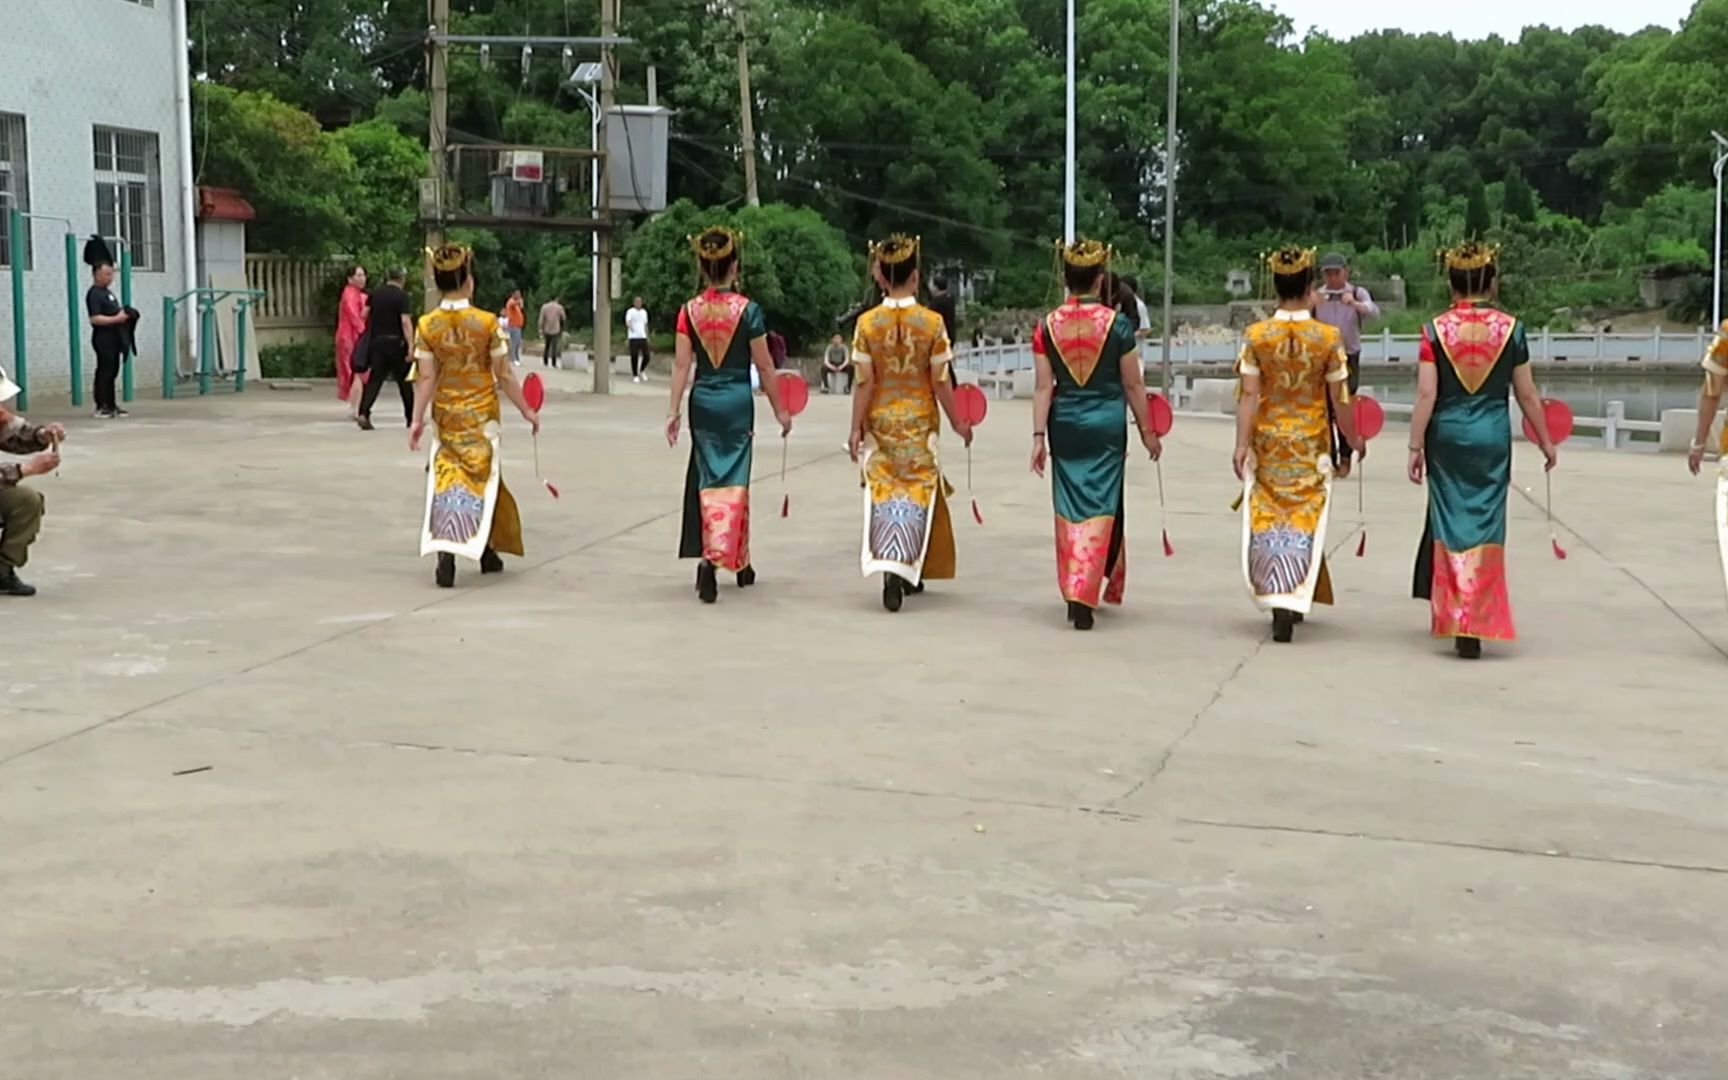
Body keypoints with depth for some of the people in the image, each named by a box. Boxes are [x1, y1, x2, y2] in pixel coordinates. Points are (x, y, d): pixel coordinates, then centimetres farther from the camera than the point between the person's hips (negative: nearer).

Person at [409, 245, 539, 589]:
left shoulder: (427, 326, -7)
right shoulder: (488, 322, -12)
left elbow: (426, 378, -8)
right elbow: (504, 375, -9)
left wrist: (417, 420, -2)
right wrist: (526, 410, 2)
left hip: (446, 415, 2)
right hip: (481, 414, -2)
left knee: (446, 481, 7)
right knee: (482, 479, 11)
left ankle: (444, 549, -9)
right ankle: (486, 551, 17)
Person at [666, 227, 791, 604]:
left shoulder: (689, 311, -1)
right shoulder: (748, 310, -8)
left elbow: (681, 364, -3)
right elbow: (764, 366, -5)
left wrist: (673, 410, 1)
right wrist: (780, 410, 4)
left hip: (702, 401, 3)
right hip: (737, 401, -3)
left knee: (709, 478, 12)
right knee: (734, 480, 5)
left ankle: (740, 563, 14)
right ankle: (717, 556, -5)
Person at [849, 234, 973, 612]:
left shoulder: (867, 322, -7)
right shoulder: (932, 322, -9)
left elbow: (864, 382, -6)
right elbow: (940, 382, -6)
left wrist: (856, 427, 1)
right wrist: (957, 422, 6)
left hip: (881, 419, 1)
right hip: (919, 419, -1)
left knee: (883, 492, 6)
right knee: (917, 491, 10)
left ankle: (888, 566, -11)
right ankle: (908, 569, 9)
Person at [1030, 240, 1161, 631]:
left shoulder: (1047, 325, -2)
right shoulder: (1117, 323, -7)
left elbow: (1044, 387, -3)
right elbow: (1133, 384, -3)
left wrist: (1039, 436, 0)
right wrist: (1147, 430, 7)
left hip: (1065, 423, 2)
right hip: (1106, 422, -2)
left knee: (1070, 507, 13)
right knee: (1100, 506, 4)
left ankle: (1075, 588, 19)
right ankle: (1085, 594, -4)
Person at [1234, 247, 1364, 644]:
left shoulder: (1256, 335, -6)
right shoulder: (1328, 337, -8)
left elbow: (1249, 395, -8)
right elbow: (1340, 399, -4)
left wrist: (1241, 444, -6)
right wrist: (1352, 441, 9)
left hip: (1268, 441, 1)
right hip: (1311, 443, -1)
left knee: (1269, 518, 14)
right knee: (1304, 520, 5)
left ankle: (1274, 595, 19)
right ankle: (1293, 601, -3)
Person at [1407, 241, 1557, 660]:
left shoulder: (1436, 329, -4)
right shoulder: (1511, 328, -2)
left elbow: (1426, 394, -8)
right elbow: (1527, 394, 3)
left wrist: (1416, 446, -2)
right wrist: (1545, 441, 14)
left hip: (1447, 434, 0)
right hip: (1493, 436, 0)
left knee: (1449, 522, 12)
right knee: (1486, 527, 5)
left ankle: (1452, 615, 13)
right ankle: (1477, 624, 2)